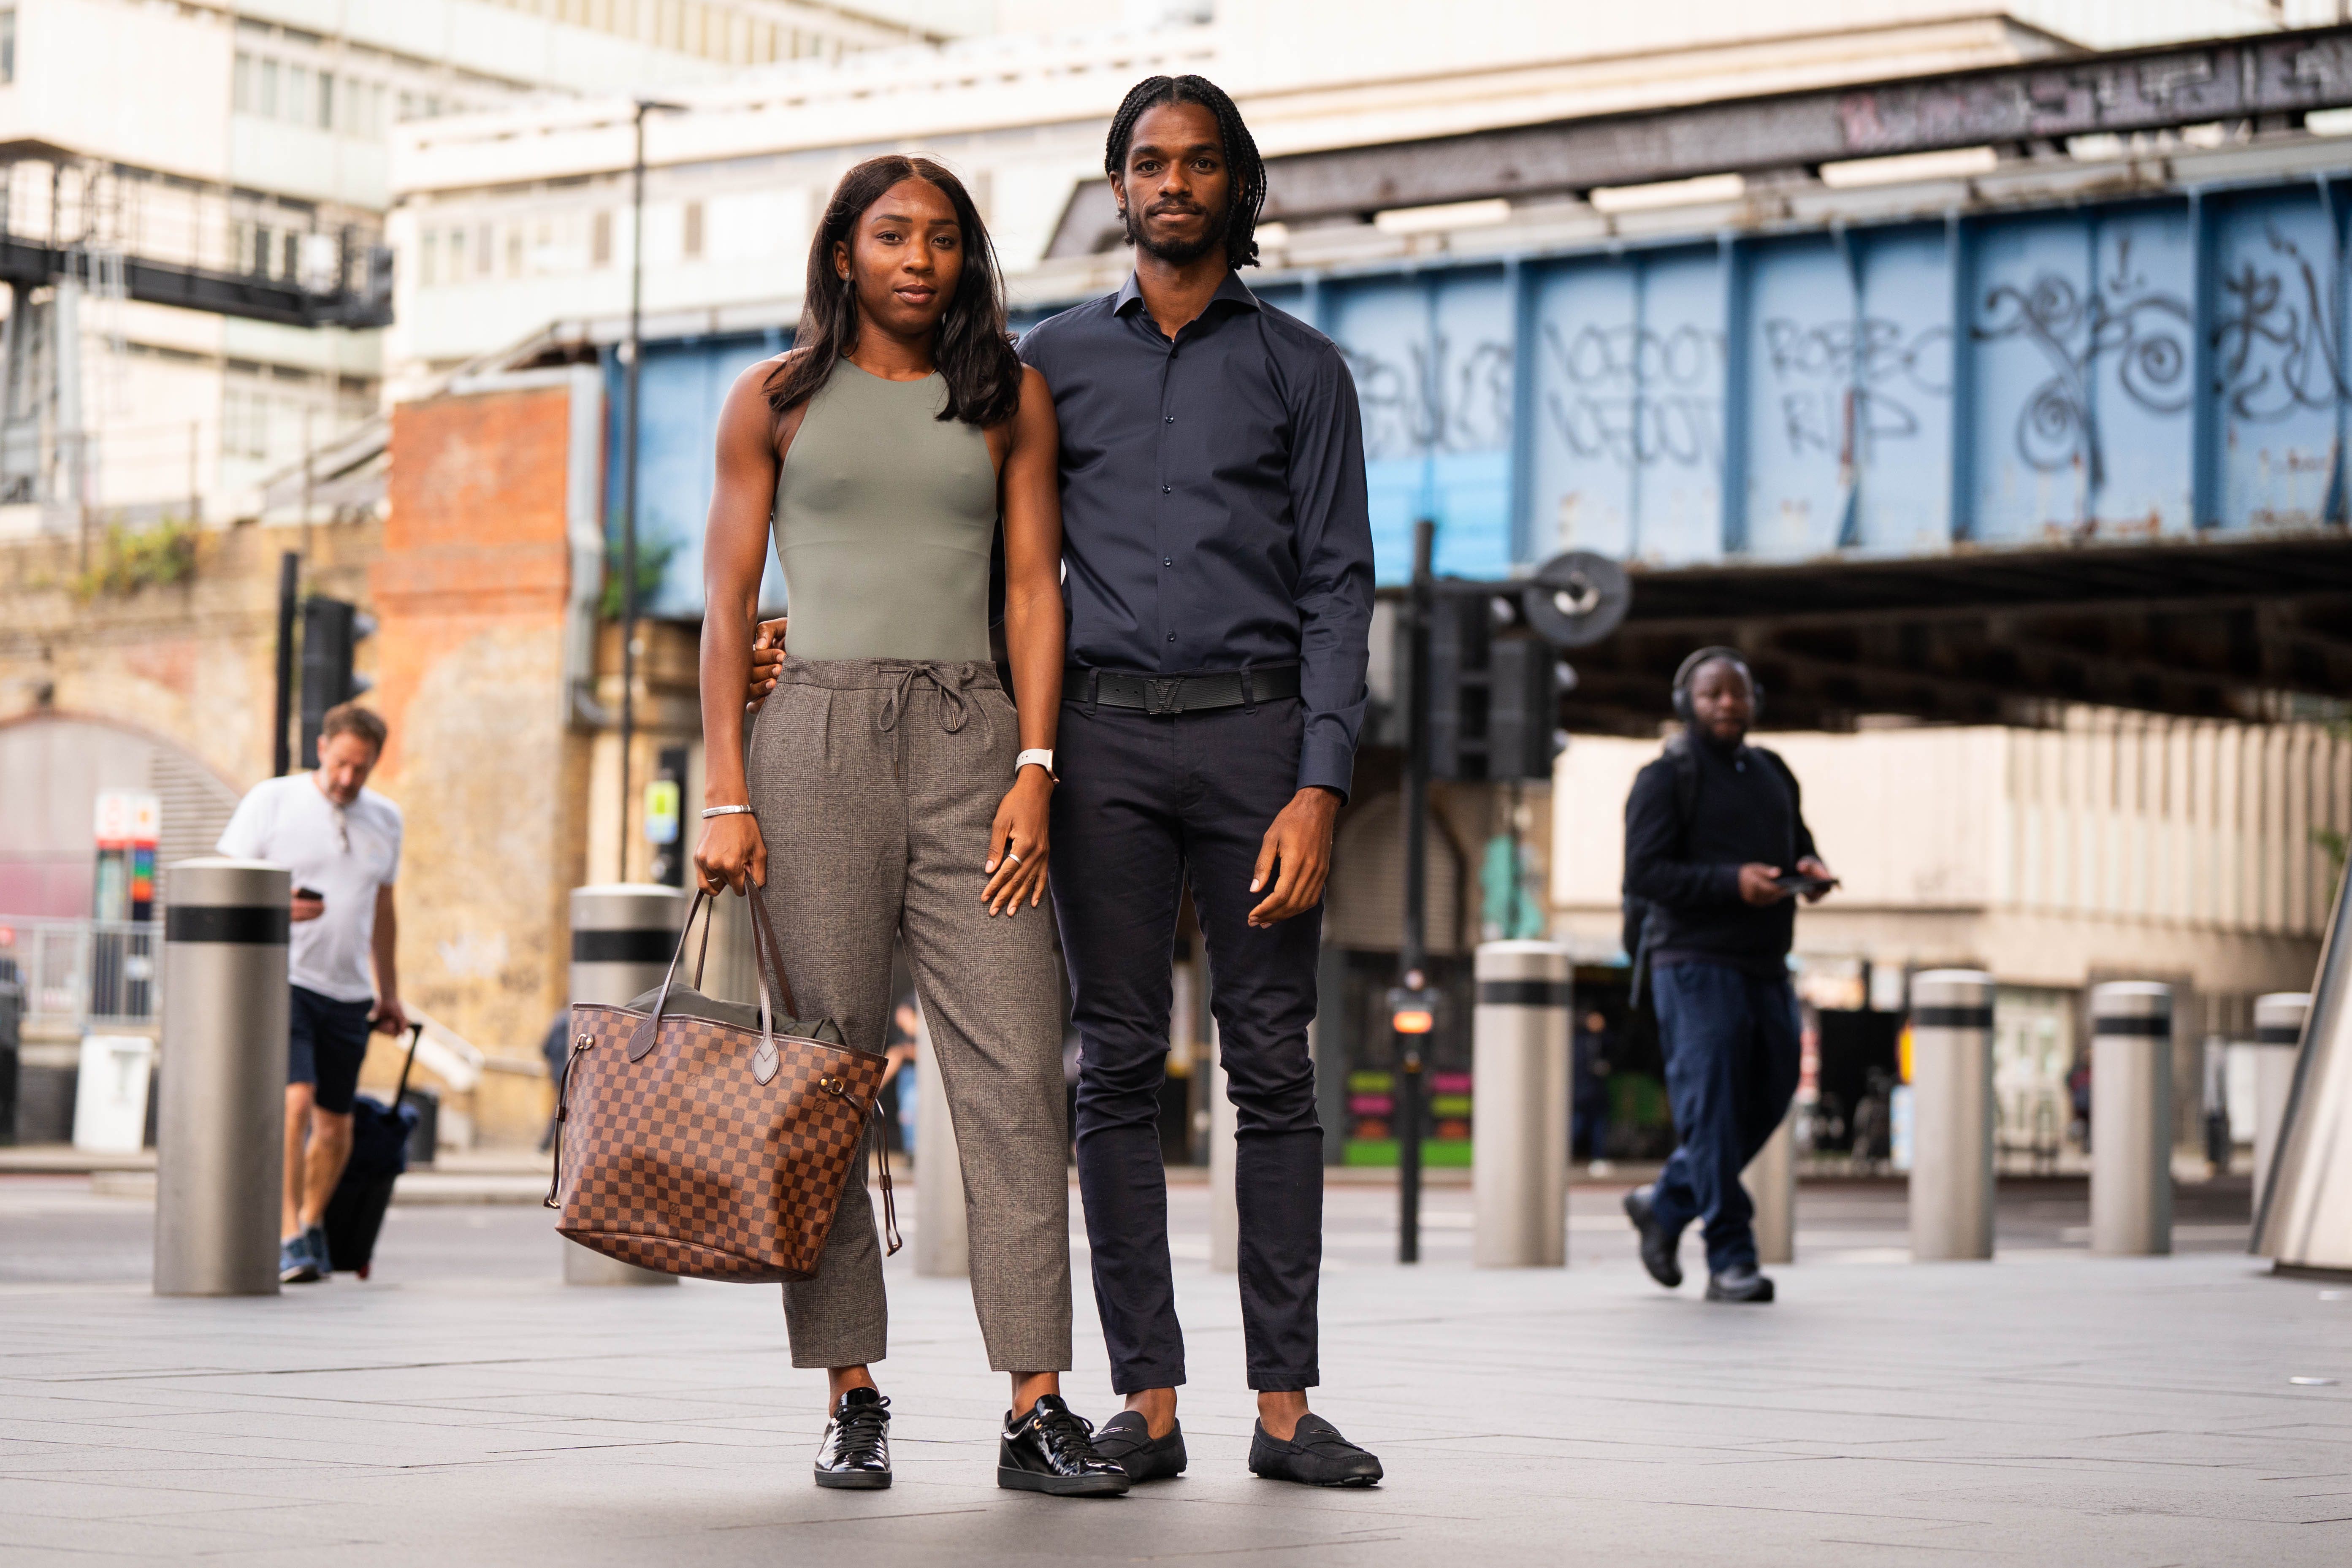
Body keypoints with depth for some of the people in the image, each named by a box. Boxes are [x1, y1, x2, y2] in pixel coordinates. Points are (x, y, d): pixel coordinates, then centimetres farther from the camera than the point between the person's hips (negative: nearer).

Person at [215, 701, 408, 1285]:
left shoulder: (385, 820, 13)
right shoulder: (272, 800, -2)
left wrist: (390, 992, 24)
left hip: (348, 992, 5)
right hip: (281, 977, -5)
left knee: (336, 1123, 10)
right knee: (295, 1102, -20)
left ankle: (312, 1225, 31)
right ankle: (289, 1239, -19)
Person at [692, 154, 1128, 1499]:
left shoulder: (1010, 397, 12)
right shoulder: (777, 401, 10)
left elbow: (1036, 590, 8)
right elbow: (729, 606, 7)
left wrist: (1035, 770, -4)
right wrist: (727, 799, -3)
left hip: (968, 737, 1)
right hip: (816, 736, -1)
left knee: (1016, 1069, -8)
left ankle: (1039, 1410, -9)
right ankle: (853, 1400, 5)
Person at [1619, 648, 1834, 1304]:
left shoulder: (1773, 775, 19)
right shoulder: (1665, 779, -3)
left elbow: (1798, 848, 27)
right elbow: (1644, 874, -11)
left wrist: (1809, 873, 2)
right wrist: (1731, 883, -22)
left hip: (1765, 966, 7)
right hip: (1696, 963, -7)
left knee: (1767, 1101, 8)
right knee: (1712, 1108, -8)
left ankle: (1664, 1204, 27)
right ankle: (1730, 1261, -6)